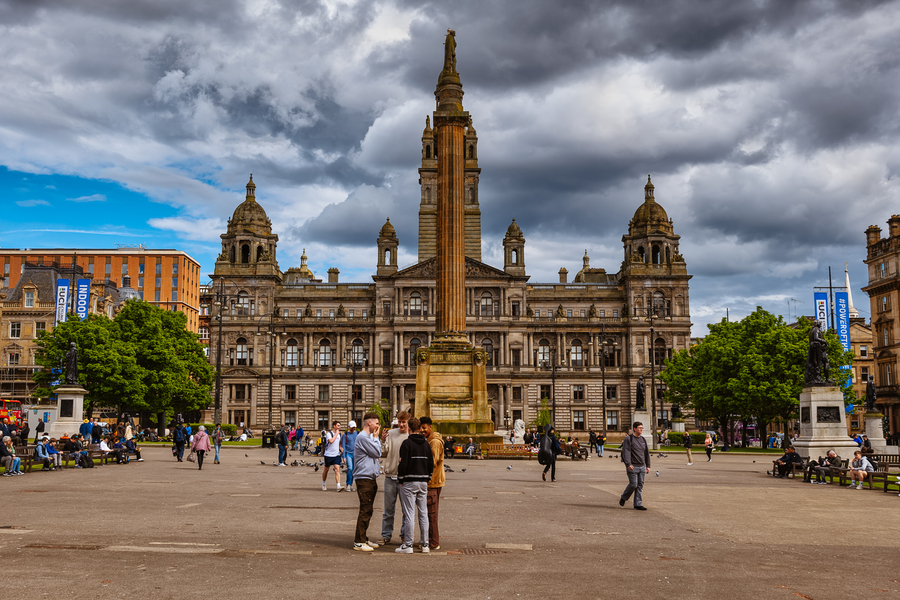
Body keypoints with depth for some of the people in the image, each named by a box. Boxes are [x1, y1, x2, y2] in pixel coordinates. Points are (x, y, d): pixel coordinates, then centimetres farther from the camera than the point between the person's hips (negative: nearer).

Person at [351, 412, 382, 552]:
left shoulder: (369, 437, 18)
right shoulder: (363, 437, -14)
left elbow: (378, 454, 19)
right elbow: (377, 452, -12)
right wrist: (376, 437, -4)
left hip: (371, 478, 10)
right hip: (364, 478, -10)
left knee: (368, 511, 13)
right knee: (365, 510, -8)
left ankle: (364, 539, 21)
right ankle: (359, 542, -3)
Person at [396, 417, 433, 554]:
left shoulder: (407, 443, -9)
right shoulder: (426, 443, 9)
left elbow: (403, 464, -14)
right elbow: (431, 463, 11)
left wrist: (400, 480, -2)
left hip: (409, 482, -6)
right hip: (423, 482, 6)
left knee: (409, 514, -4)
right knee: (423, 513, 9)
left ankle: (408, 545, -2)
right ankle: (425, 544, 12)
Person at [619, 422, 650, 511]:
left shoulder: (643, 439, 14)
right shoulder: (628, 439, -6)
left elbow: (647, 453, 20)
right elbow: (626, 452, -14)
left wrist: (648, 465, 16)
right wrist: (628, 464, -24)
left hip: (642, 467, 6)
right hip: (633, 467, -6)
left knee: (640, 485, 3)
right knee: (633, 484, -7)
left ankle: (638, 505, 8)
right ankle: (623, 498, 18)